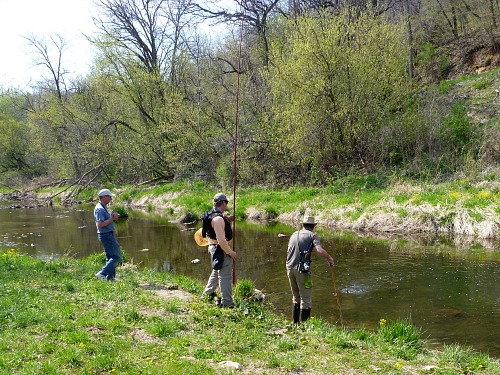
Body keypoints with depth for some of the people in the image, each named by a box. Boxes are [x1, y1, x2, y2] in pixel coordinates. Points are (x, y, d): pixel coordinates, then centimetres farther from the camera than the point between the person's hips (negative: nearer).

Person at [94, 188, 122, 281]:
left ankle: (110, 277, 19)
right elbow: (100, 224, -24)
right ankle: (102, 274, -9)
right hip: (106, 235, -11)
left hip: (108, 235, 11)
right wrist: (112, 219, -18)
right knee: (117, 257, -9)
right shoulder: (100, 209, -17)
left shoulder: (104, 207, 15)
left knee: (111, 257, 14)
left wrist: (113, 216, 5)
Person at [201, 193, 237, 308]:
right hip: (221, 249, -10)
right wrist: (231, 252, -18)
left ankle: (207, 294, 40)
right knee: (225, 275, -2)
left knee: (216, 272, 26)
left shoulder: (212, 215, 6)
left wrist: (228, 220, 11)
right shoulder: (218, 218, -24)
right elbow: (221, 240, -28)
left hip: (213, 247, 10)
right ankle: (227, 302, 4)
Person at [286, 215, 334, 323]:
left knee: (296, 297, 19)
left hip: (290, 267, 6)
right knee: (306, 298, 1)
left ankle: (295, 323, 25)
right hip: (302, 269, -6)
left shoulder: (294, 235, 17)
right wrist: (329, 258, 2)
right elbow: (320, 250, -14)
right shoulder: (312, 235, 0)